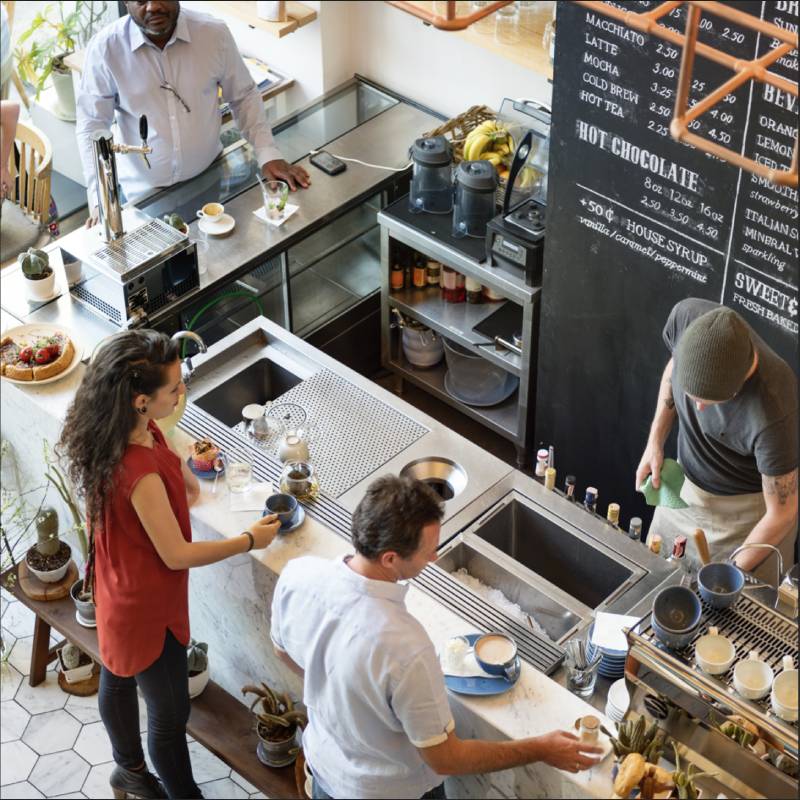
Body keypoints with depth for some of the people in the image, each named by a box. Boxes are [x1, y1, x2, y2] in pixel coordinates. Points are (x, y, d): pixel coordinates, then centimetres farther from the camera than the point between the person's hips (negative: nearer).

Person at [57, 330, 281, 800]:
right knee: (171, 714, 11)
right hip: (148, 606, -10)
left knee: (119, 679, 30)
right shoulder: (141, 473, -39)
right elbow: (177, 555, -27)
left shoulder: (135, 430, -13)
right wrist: (250, 541, -17)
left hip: (119, 590, 10)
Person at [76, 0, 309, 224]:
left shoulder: (214, 33, -12)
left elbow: (243, 96, 1)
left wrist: (268, 154, -8)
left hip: (210, 180, 2)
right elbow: (92, 126, -13)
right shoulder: (105, 47, -17)